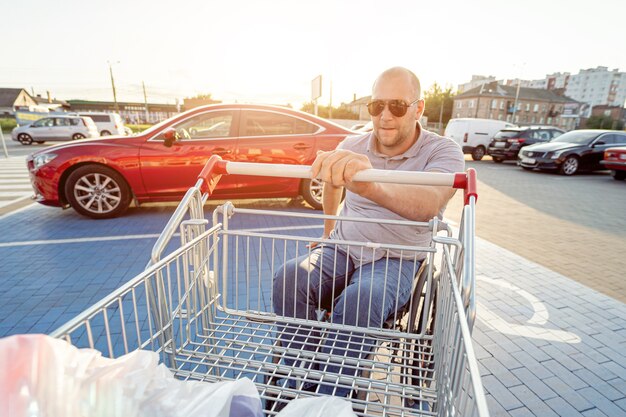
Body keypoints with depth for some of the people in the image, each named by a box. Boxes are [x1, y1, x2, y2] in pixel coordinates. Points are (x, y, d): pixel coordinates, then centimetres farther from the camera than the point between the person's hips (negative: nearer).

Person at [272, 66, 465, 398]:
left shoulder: (443, 152, -10)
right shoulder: (352, 147, 3)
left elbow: (428, 204, -34)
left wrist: (370, 185, -54)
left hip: (397, 260, -3)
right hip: (342, 249, 4)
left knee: (359, 301, -37)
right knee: (288, 277, -26)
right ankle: (298, 390, -13)